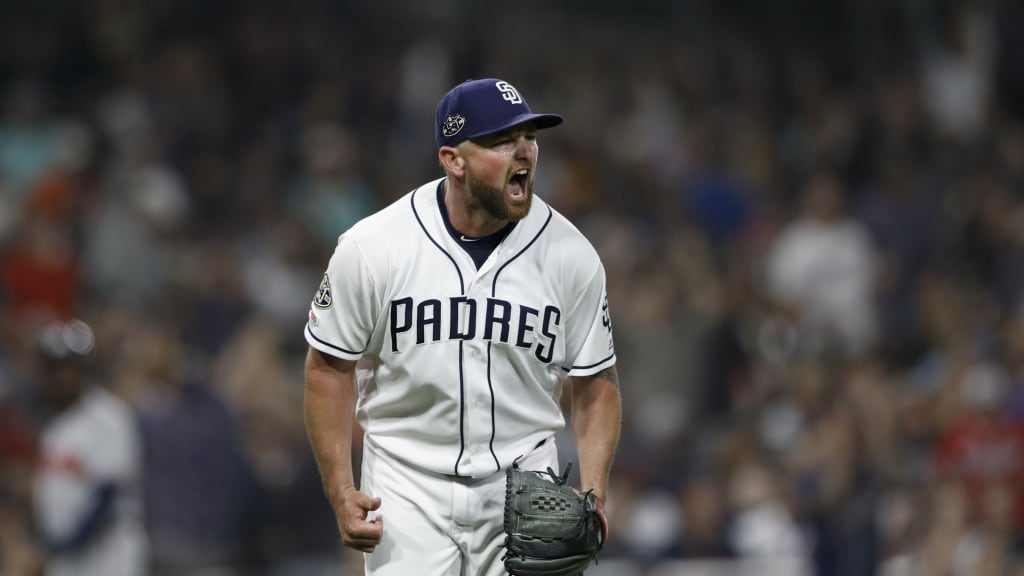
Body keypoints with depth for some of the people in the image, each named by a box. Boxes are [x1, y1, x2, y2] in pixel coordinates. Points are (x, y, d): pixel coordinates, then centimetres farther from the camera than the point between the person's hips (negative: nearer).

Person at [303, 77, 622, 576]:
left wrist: (592, 493, -9)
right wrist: (340, 492, -8)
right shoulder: (371, 248, -9)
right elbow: (330, 367, 0)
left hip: (525, 483, 2)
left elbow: (593, 384, 5)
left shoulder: (570, 254, -3)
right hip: (408, 483, -2)